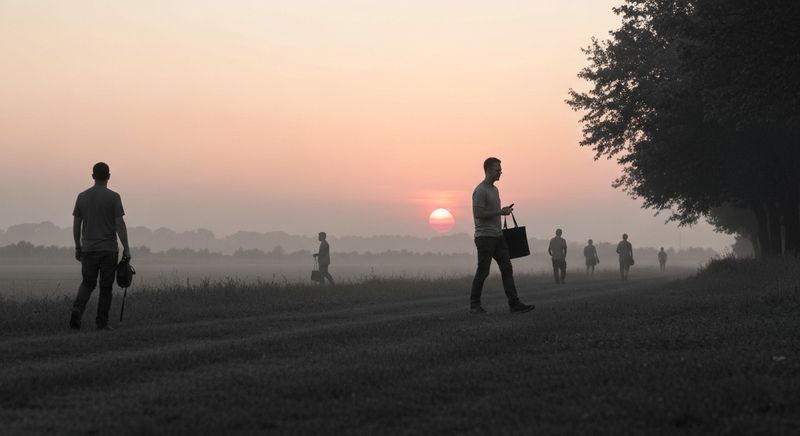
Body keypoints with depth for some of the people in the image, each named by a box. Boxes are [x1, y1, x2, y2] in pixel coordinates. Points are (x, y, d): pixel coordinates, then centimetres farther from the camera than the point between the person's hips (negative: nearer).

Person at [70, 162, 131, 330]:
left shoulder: (82, 196, 5)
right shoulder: (113, 197, -6)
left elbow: (76, 224, 8)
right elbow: (120, 224, -11)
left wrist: (78, 247, 18)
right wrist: (126, 249, -7)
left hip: (88, 249, 3)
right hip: (109, 250, -3)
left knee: (88, 283, 15)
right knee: (106, 287, 6)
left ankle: (77, 309, -11)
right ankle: (102, 322, 7)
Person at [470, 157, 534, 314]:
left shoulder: (494, 189, 18)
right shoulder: (480, 191, -13)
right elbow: (478, 214, -20)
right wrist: (500, 212, -17)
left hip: (498, 236, 9)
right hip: (485, 236, -9)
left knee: (507, 269, 2)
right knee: (482, 272, -2)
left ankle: (514, 304, 0)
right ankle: (474, 305, 8)